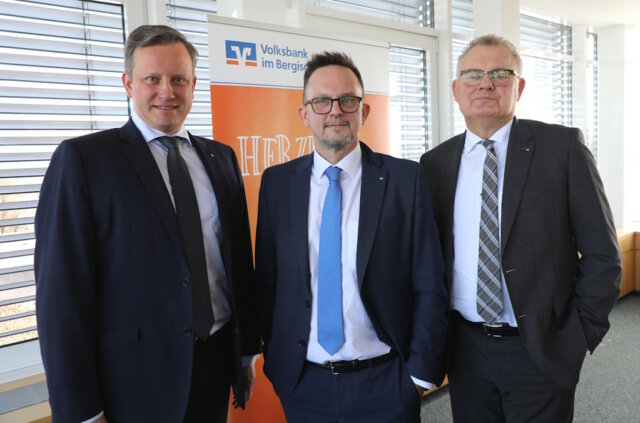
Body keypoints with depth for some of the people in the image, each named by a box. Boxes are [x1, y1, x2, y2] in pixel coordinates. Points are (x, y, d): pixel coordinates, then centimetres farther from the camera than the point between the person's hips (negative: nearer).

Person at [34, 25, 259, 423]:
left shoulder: (221, 157, 6)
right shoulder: (82, 159, -9)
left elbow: (240, 260, 10)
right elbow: (62, 292, -11)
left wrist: (248, 349, 12)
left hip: (217, 365, 5)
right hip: (134, 379, -4)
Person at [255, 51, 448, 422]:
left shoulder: (406, 179, -6)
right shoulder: (277, 183, 0)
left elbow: (429, 286, -5)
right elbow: (267, 280, 3)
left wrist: (422, 373, -7)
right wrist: (276, 358, 2)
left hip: (385, 382, -1)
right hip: (303, 384, 2)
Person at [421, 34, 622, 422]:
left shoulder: (563, 147, -7)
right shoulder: (434, 163, 2)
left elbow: (602, 253, -4)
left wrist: (583, 333, -5)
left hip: (542, 350, -2)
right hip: (465, 349, 3)